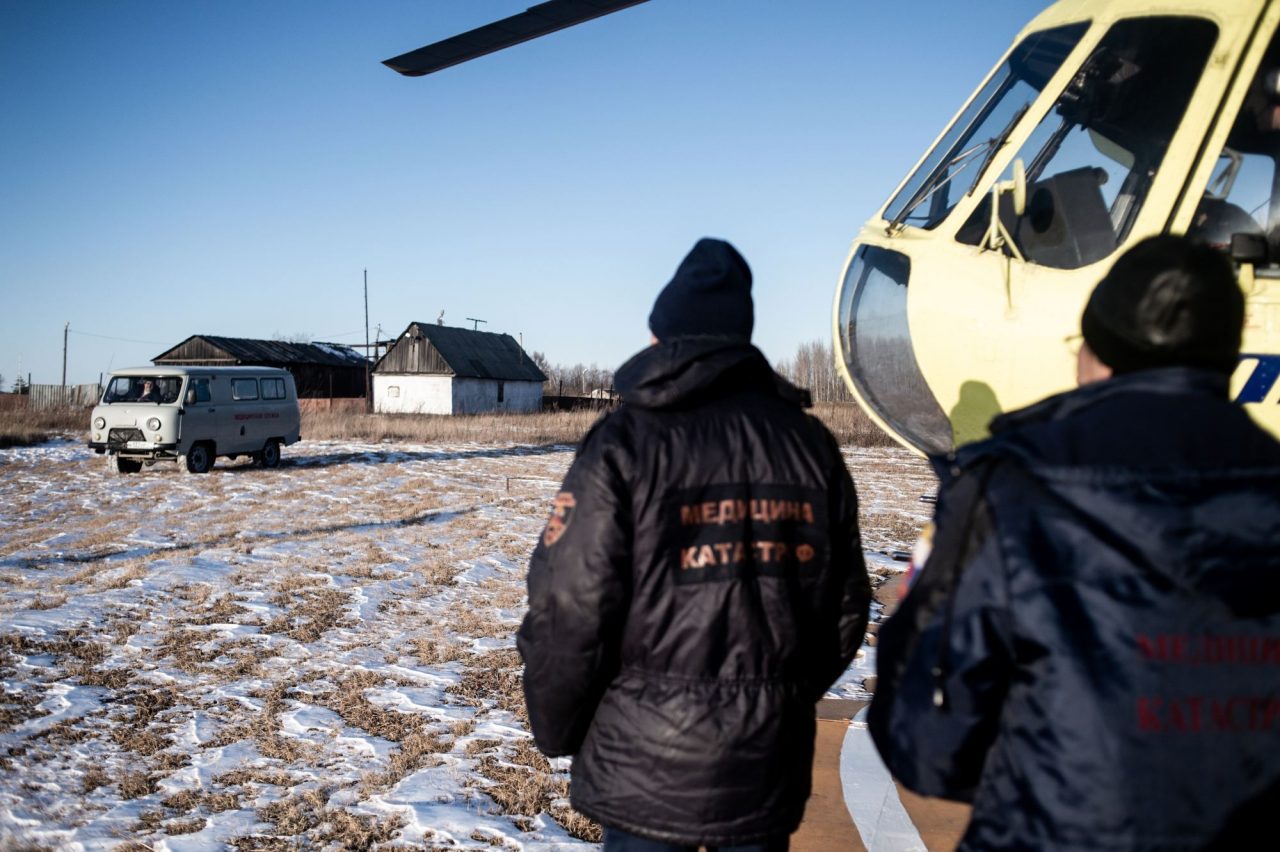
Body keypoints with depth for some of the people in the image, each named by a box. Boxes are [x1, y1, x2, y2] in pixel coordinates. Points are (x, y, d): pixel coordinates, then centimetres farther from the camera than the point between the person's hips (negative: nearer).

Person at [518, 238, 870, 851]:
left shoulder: (625, 442, -12)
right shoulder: (810, 442, 2)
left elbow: (567, 611, -13)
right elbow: (844, 609, 7)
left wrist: (557, 730, 4)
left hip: (648, 761, -4)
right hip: (769, 762, 4)